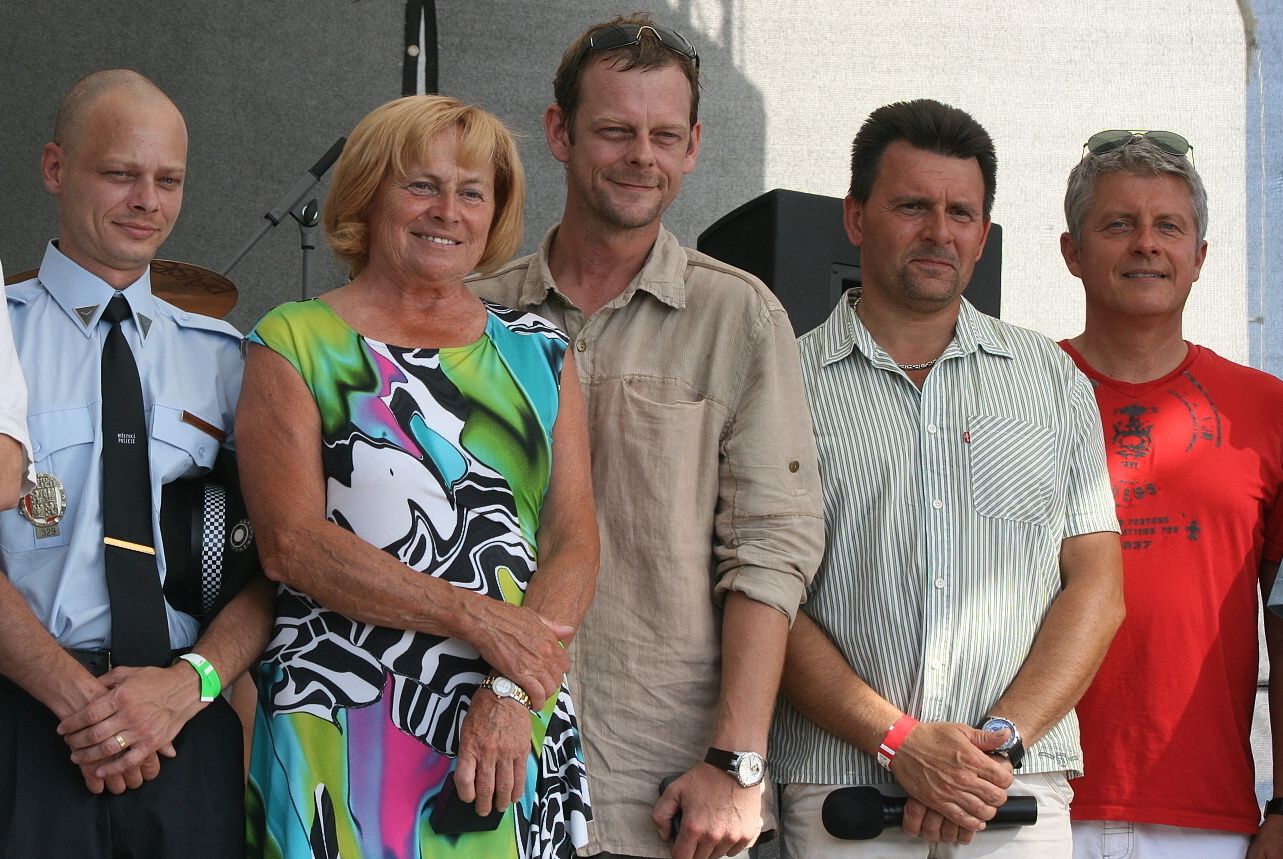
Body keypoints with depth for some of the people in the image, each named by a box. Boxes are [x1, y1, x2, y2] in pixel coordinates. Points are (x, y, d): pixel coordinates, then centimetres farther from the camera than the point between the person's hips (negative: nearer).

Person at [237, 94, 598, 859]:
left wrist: (511, 693, -12)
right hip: (344, 737, -3)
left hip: (523, 732, 3)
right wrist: (477, 617, -16)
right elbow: (291, 543, -9)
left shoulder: (537, 351, 11)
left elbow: (576, 543, 3)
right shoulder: (297, 344, 2)